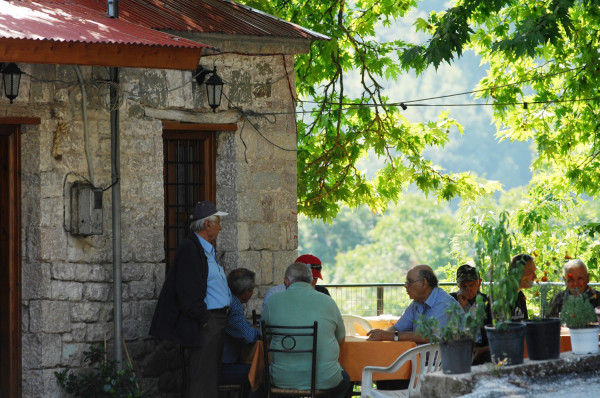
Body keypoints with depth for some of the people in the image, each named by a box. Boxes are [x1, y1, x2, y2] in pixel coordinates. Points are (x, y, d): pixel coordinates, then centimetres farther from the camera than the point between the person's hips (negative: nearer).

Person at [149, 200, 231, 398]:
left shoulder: (207, 249, 18)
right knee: (202, 382, -10)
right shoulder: (190, 249, -14)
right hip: (205, 324, -10)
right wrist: (205, 319, -18)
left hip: (216, 323, 10)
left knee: (211, 379, 11)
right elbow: (188, 292, -21)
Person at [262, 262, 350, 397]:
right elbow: (341, 339, 13)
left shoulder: (273, 301, -1)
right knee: (345, 380, 34)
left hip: (283, 380, 0)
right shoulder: (328, 302, 0)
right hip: (325, 380, 0)